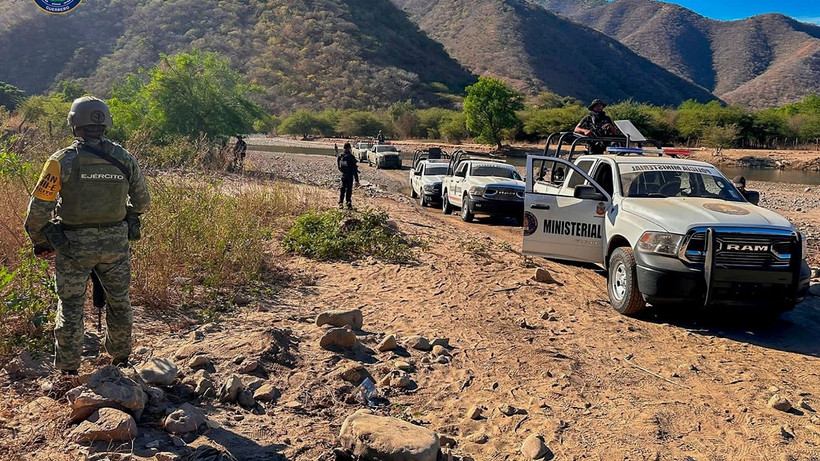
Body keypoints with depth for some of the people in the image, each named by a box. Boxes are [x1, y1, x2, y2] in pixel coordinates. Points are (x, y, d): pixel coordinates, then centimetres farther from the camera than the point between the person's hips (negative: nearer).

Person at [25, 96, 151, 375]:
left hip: (74, 245, -2)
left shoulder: (63, 160, -11)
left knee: (71, 305, 9)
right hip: (115, 243, 3)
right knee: (119, 301, 17)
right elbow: (143, 203, 7)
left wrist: (39, 242, 4)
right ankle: (121, 358, 31)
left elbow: (39, 207, -11)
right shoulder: (124, 159, -2)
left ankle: (68, 369, 17)